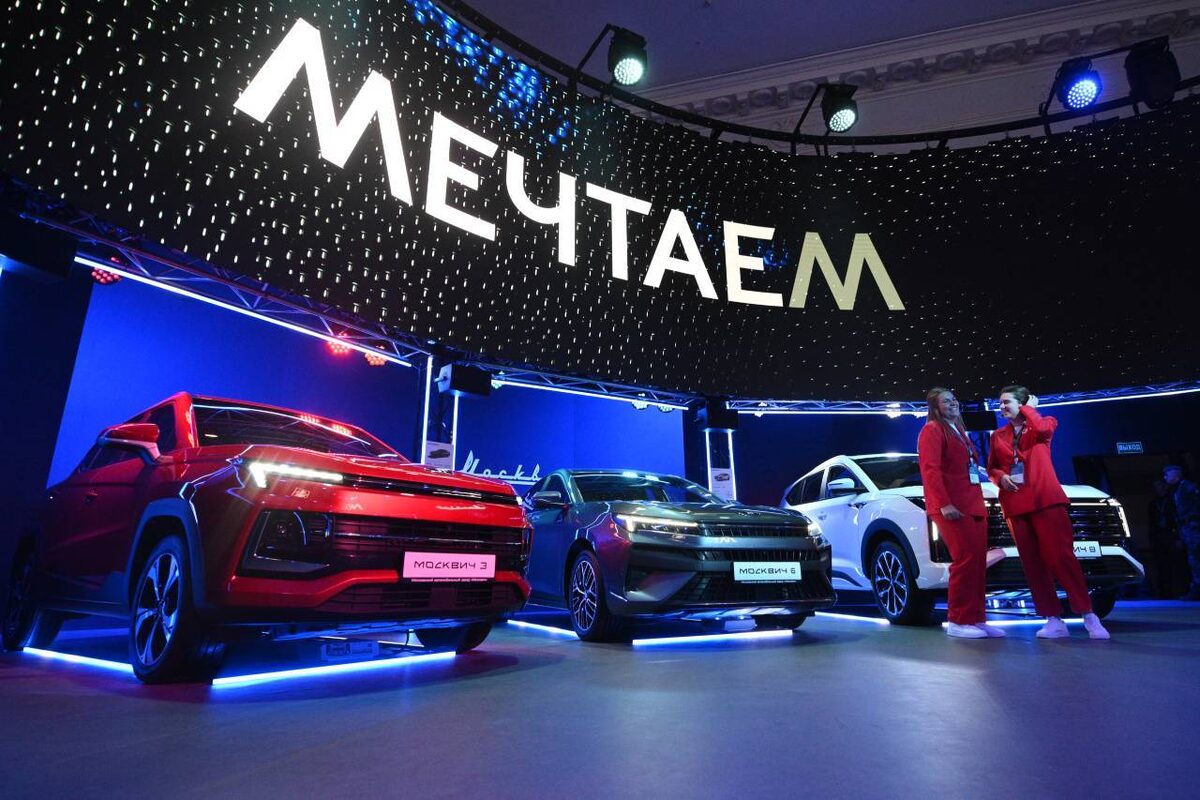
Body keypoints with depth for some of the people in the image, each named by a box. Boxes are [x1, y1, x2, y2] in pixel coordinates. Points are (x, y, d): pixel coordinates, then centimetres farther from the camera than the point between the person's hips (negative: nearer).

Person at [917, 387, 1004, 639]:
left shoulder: (959, 432, 24)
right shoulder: (932, 430, -4)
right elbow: (930, 469, -14)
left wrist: (980, 502, 14)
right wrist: (944, 504, -23)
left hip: (974, 504, 9)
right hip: (952, 506, -9)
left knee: (979, 561, 6)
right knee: (966, 559, -11)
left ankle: (977, 618, 13)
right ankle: (958, 621, -5)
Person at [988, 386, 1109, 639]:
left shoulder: (1044, 423, 8)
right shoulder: (998, 436, 18)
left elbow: (1043, 428, -17)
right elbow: (991, 467, 18)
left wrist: (1028, 409, -1)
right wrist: (1001, 477, -3)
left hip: (1045, 499, -4)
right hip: (1015, 504, 4)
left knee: (1061, 556, -11)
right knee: (1032, 563, 2)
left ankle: (1089, 616, -2)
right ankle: (1054, 621, 7)